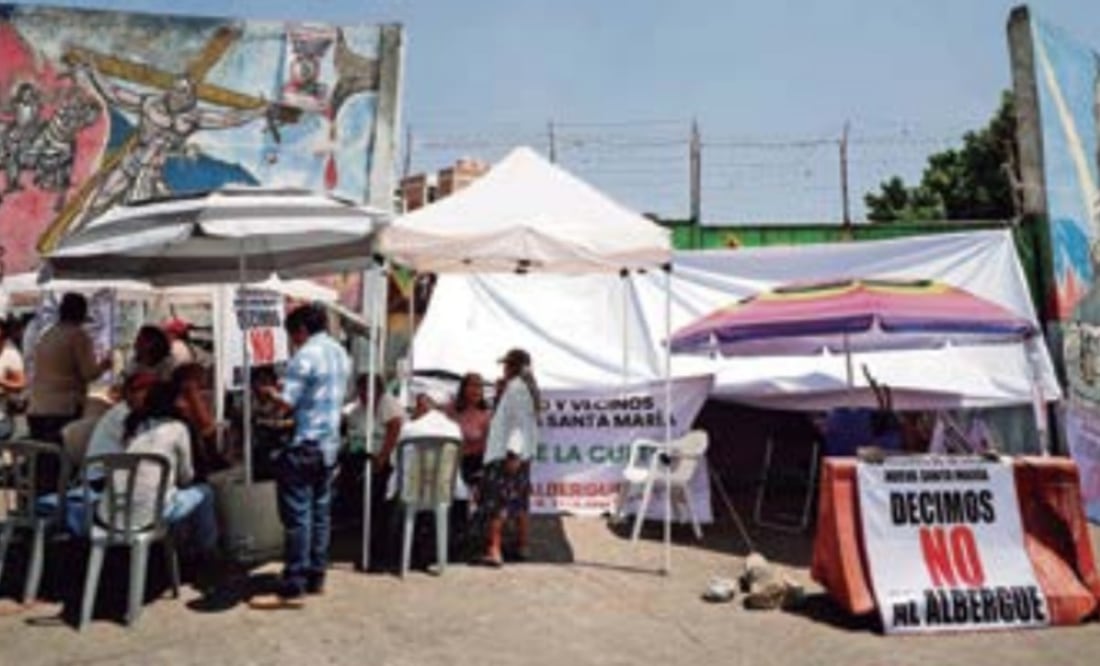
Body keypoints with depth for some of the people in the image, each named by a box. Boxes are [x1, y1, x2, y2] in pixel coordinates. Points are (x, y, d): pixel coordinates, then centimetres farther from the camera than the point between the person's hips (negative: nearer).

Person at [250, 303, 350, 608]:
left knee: (297, 517, -5)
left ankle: (292, 589, -1)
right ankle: (316, 578, 19)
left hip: (305, 446, -8)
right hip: (330, 443, 9)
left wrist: (272, 392, 4)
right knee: (320, 513, 13)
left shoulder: (305, 356, -14)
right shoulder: (341, 353, 11)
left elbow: (288, 402, -17)